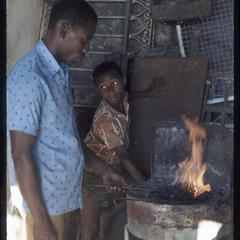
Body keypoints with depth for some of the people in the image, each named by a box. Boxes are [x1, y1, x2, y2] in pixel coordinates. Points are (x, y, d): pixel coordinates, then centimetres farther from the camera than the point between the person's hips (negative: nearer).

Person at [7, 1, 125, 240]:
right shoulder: (28, 77, -20)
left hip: (69, 197, 9)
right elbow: (21, 155, -22)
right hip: (45, 204, -9)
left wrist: (97, 166, 17)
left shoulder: (60, 73, 9)